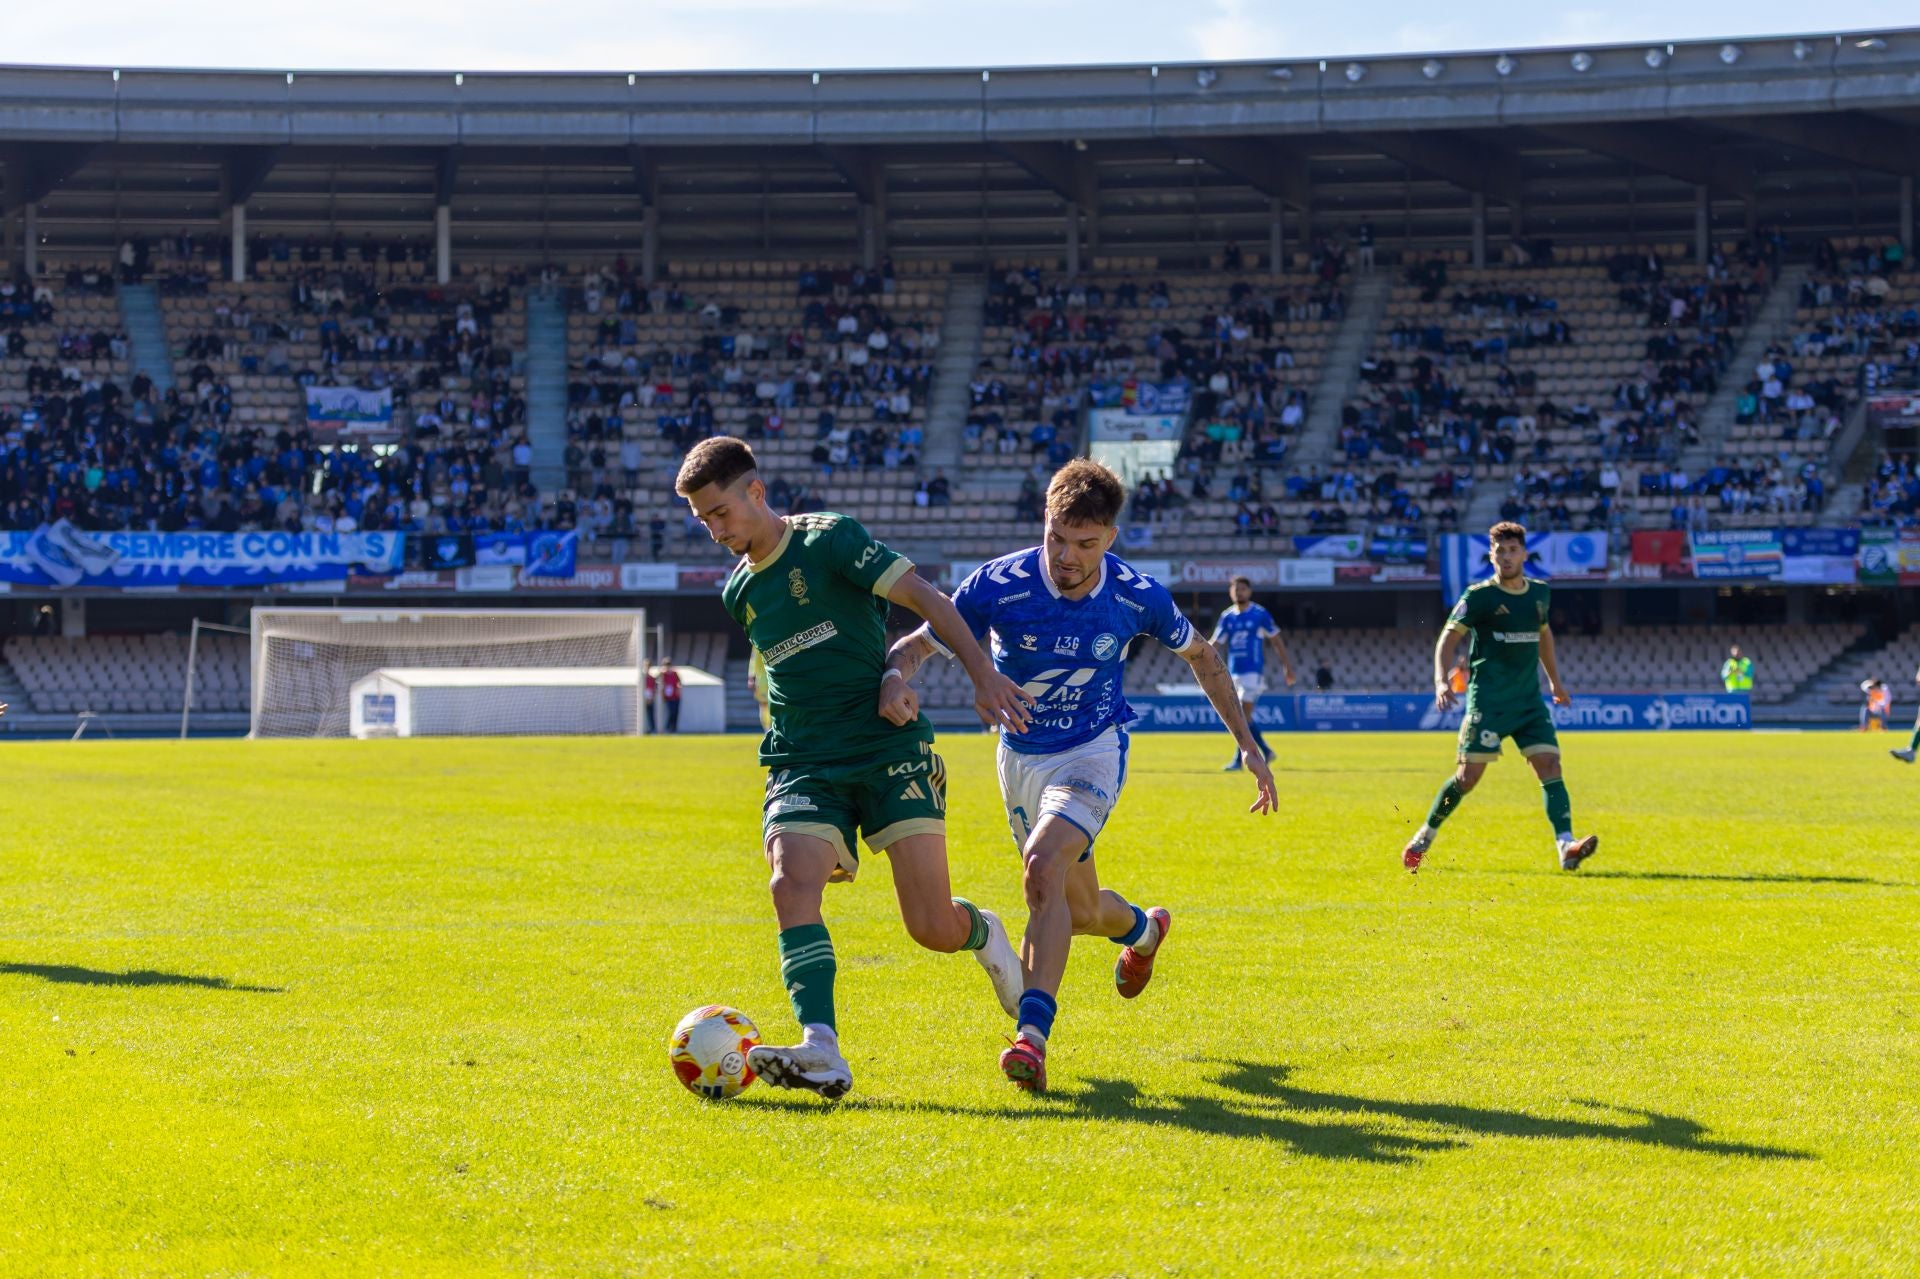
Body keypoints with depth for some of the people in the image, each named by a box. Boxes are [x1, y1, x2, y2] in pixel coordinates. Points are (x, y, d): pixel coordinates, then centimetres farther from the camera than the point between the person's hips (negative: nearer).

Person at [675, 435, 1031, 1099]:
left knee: (932, 927, -10)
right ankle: (821, 1053, -36)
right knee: (793, 884, -25)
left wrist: (984, 676, -20)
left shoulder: (830, 539, -4)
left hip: (891, 749, -5)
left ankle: (982, 934, 27)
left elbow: (926, 599, -10)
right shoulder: (740, 593, 14)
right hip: (804, 766, 5)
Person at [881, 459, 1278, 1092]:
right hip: (1020, 754, 3)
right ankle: (1145, 929, 53)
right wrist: (896, 680, -40)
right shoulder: (998, 585, -21)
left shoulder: (1137, 596, -17)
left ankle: (1033, 1033, -32)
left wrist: (1248, 745, 4)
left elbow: (1201, 655, 2)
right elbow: (917, 644, -15)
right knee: (1081, 910, 16)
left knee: (1044, 866, -30)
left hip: (1093, 751, -3)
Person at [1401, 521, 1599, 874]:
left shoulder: (1540, 593, 10)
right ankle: (1425, 836, 18)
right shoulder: (1479, 596, -6)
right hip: (1488, 701, -4)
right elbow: (1449, 639, -8)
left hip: (1529, 700, 4)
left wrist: (1554, 680, 33)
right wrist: (1441, 682, -23)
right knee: (1469, 775, -3)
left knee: (1550, 766, -12)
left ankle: (1566, 846, -21)